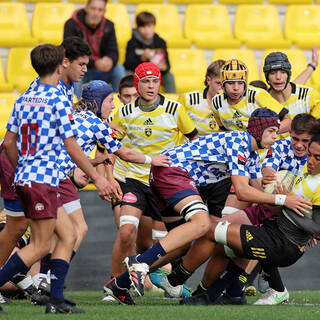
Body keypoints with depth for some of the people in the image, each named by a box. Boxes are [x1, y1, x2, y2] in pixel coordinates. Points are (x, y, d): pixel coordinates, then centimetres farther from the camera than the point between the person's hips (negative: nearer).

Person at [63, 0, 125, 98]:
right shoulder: (72, 25, -13)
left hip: (100, 70, 4)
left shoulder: (108, 26, 0)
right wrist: (95, 63, -34)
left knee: (119, 69, -22)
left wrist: (110, 61, -31)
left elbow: (113, 52, -4)